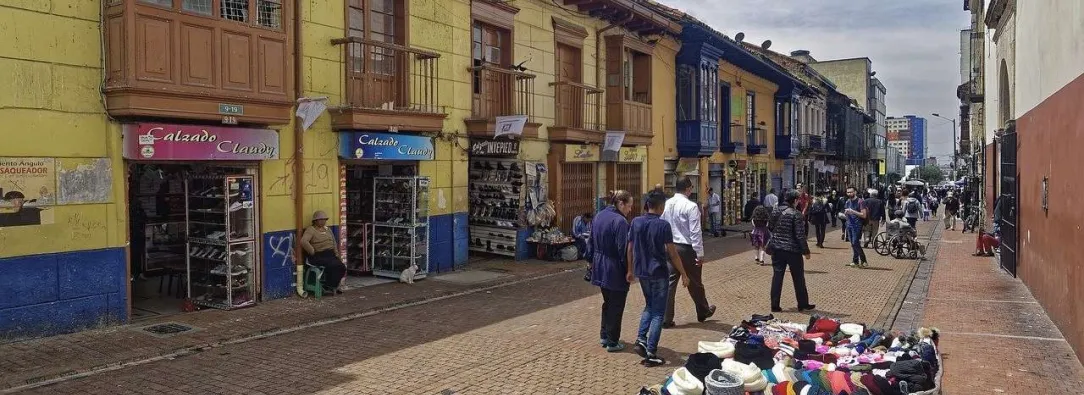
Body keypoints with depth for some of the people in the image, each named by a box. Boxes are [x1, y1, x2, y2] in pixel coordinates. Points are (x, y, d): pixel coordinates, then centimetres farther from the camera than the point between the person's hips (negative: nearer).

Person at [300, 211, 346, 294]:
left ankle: (333, 286, 1)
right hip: (318, 256, -6)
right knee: (333, 265, -29)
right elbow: (303, 242, -21)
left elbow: (334, 242, 25)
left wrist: (336, 254, 12)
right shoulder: (310, 230, -5)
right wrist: (313, 252, -16)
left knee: (342, 267, -19)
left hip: (330, 255, 6)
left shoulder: (327, 229, 19)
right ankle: (328, 286, -8)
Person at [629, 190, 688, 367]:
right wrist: (683, 274, -4)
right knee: (658, 312, 2)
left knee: (649, 306, 24)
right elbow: (672, 253, -13)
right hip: (659, 273, -5)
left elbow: (630, 248, 6)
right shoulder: (663, 225, -15)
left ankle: (641, 340, 10)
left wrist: (631, 270, 18)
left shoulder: (636, 222, 0)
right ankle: (650, 354, 1)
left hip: (642, 273, 5)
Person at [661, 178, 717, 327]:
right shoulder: (690, 206, -17)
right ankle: (703, 312, 33)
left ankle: (666, 319, 6)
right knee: (695, 283, 13)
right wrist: (700, 253, -12)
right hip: (687, 249, -5)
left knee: (670, 282, 7)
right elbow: (695, 232, -17)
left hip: (671, 247, 5)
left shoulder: (667, 204, 2)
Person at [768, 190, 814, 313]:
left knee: (777, 277, 8)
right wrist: (806, 251, -7)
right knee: (798, 278, 10)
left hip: (777, 249, 5)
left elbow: (770, 227, 11)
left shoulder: (775, 212, 3)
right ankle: (803, 304, 20)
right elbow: (800, 235, -15)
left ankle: (775, 305, 7)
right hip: (793, 250, -5)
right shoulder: (796, 214, -15)